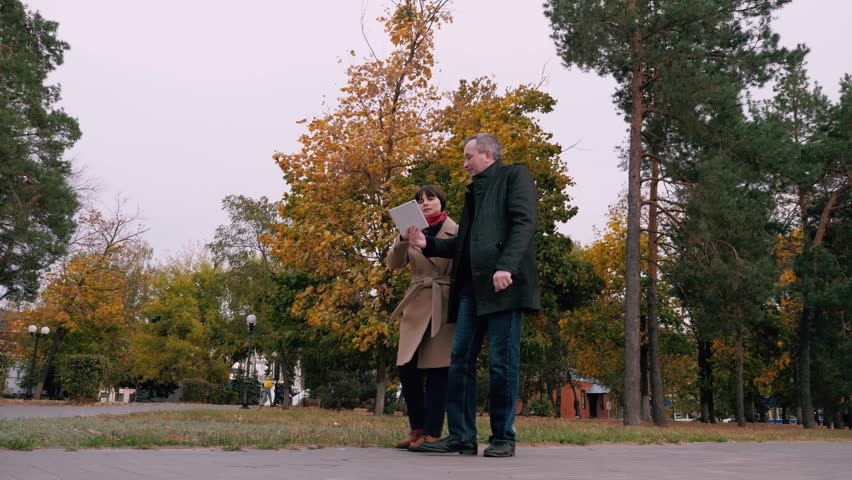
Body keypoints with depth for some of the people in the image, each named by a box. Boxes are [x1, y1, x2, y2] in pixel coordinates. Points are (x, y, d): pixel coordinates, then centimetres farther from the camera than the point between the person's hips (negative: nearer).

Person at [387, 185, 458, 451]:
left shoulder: (456, 231, 2)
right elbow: (394, 263, -1)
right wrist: (403, 239, -20)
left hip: (444, 307, -4)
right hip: (416, 307, 4)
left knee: (437, 370, -5)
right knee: (407, 369, -1)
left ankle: (432, 433, 2)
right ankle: (417, 428, 14)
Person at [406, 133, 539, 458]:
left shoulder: (515, 176, 6)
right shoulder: (473, 192, 28)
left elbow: (525, 222, -10)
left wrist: (506, 266, -22)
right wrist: (427, 244, 11)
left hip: (503, 283, -7)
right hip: (471, 285, 8)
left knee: (502, 363, -5)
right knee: (460, 361, 2)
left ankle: (503, 438, 4)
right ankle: (461, 436, 7)